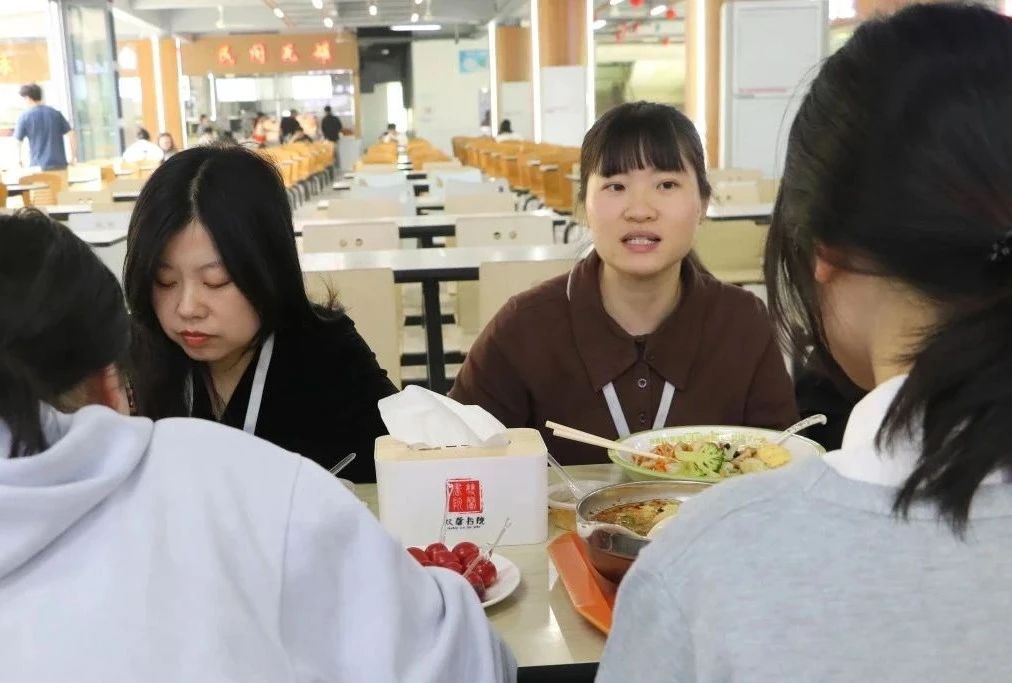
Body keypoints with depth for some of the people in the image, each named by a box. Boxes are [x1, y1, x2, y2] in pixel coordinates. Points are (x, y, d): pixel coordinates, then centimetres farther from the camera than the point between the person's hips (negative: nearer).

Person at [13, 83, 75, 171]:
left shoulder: (24, 116, -1)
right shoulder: (55, 113, 7)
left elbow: (17, 141, 2)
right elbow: (70, 134, 4)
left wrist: (18, 160, 18)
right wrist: (73, 157, 12)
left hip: (39, 166, -3)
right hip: (59, 164, 3)